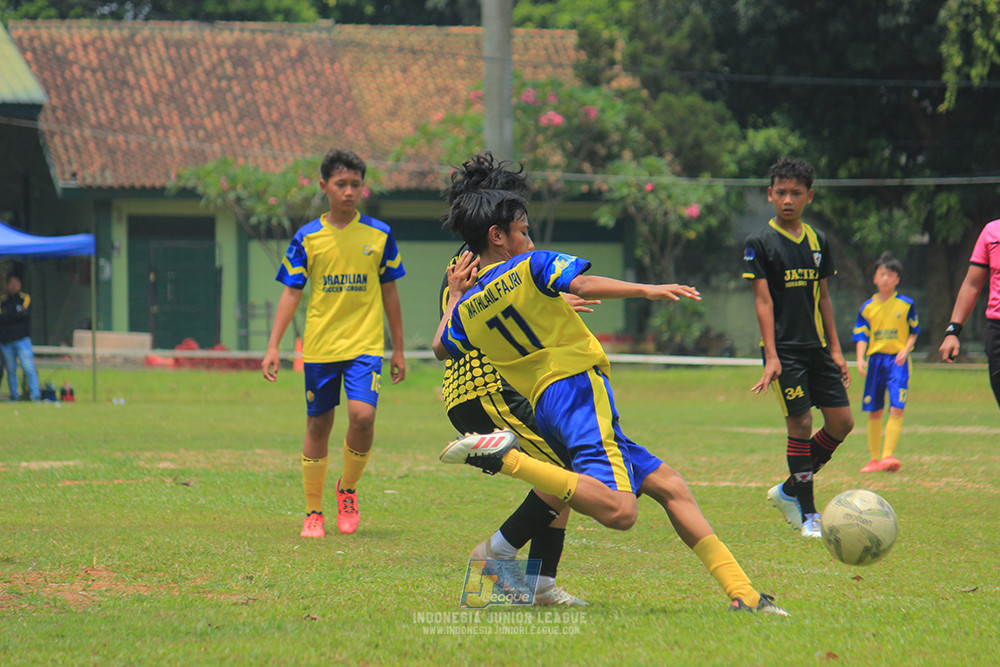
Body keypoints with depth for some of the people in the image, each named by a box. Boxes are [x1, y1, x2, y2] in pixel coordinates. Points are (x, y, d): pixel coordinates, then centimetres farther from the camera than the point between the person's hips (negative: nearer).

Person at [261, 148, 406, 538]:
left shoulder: (378, 235, 4)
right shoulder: (307, 238, 2)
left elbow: (389, 293, 11)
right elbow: (291, 294, 4)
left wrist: (398, 349, 13)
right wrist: (273, 347, -4)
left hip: (365, 345, -1)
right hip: (320, 346, 1)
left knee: (362, 414, -19)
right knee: (317, 427, 4)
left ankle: (348, 489, 6)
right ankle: (313, 513, 17)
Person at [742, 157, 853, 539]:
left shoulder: (817, 241, 11)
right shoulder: (760, 243, -5)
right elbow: (763, 300, -9)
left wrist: (835, 349, 13)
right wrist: (771, 356, -15)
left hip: (817, 346, 6)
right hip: (785, 349, -6)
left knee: (841, 422, 1)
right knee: (800, 424, -9)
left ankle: (789, 491, 17)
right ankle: (807, 513, 0)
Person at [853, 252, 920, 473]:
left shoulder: (906, 305, 3)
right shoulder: (868, 308, 6)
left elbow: (914, 331, 10)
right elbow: (862, 336, 4)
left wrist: (906, 350, -8)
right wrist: (860, 359, -11)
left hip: (897, 361, -2)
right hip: (875, 360, 2)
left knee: (896, 409, -16)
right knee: (874, 412, 6)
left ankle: (888, 456, -19)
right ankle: (874, 459, 15)